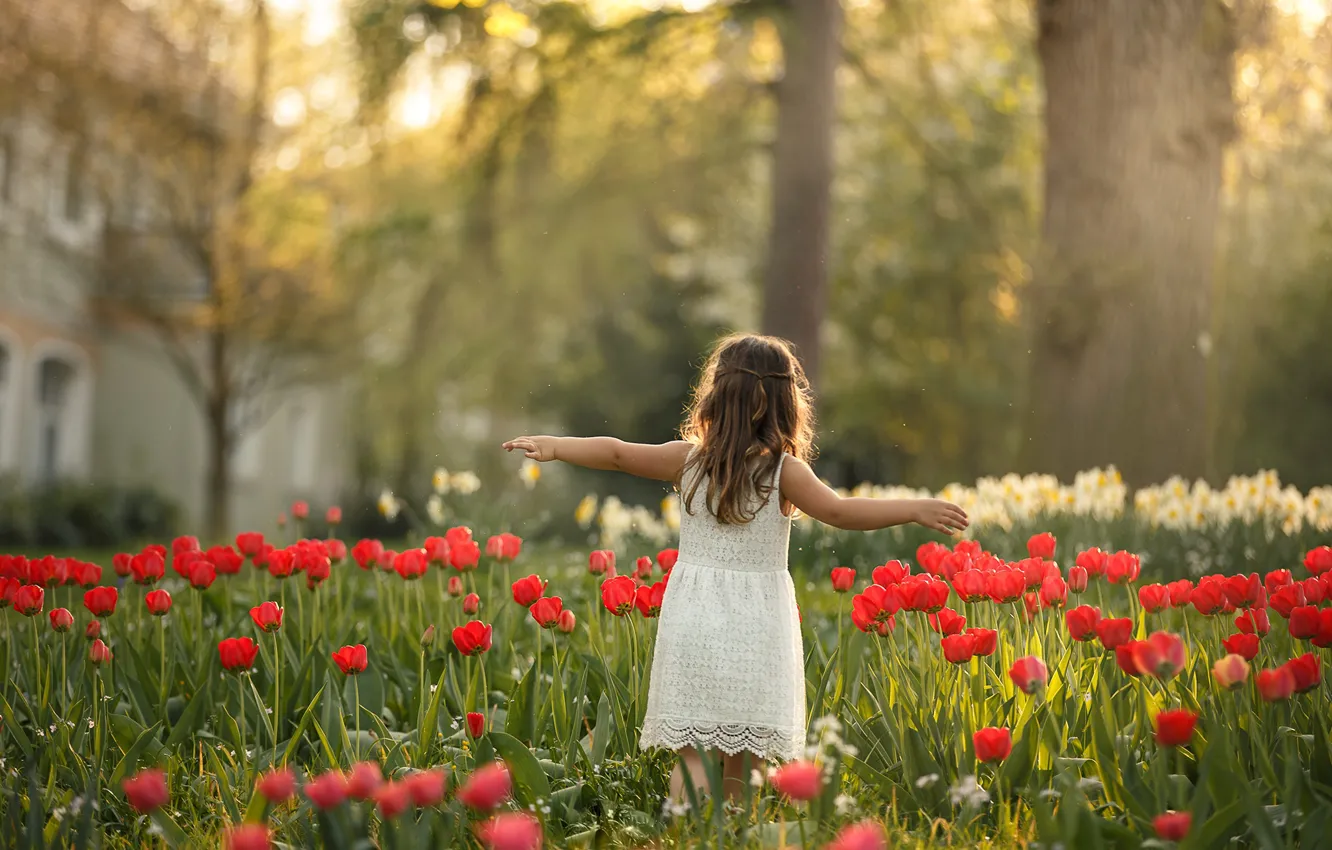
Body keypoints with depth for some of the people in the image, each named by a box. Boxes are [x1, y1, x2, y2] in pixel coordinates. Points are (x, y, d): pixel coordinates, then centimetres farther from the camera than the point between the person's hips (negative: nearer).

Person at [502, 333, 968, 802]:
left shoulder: (688, 458, -2)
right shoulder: (784, 470, -9)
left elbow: (617, 453, 4)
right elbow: (839, 511, -19)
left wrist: (552, 445, 14)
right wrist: (916, 508, -17)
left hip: (694, 617, 2)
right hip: (754, 625, -2)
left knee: (693, 753, 0)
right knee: (743, 761, 9)